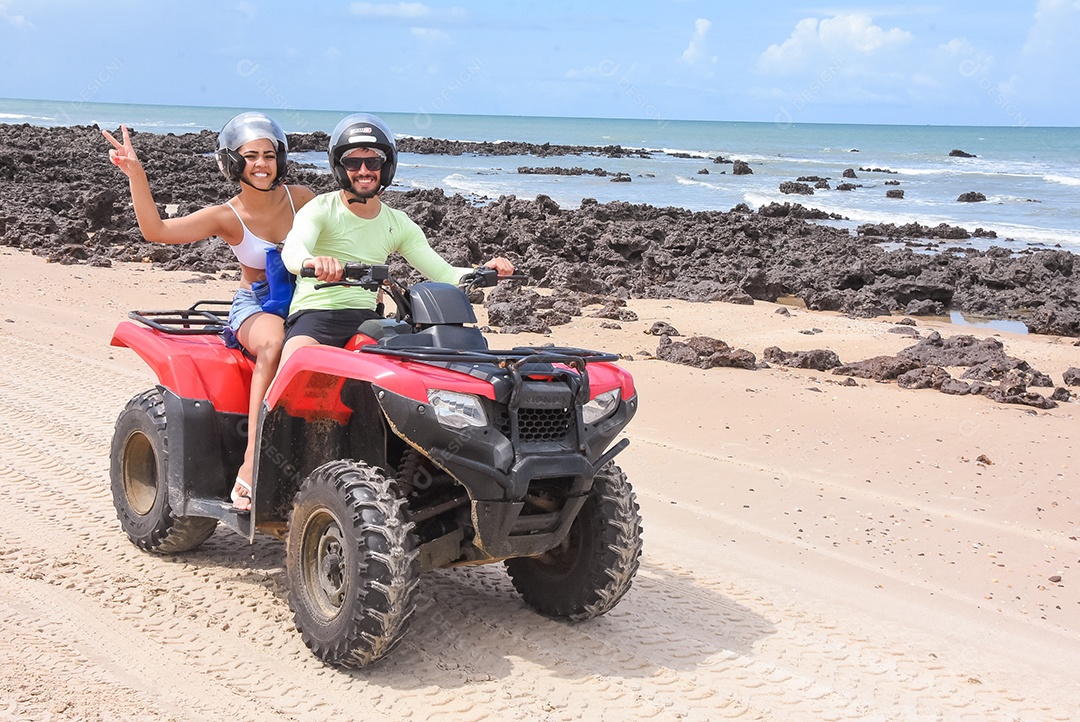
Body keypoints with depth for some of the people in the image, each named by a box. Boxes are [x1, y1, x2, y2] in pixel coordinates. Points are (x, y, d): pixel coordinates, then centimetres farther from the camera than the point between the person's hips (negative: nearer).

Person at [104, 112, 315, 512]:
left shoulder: (299, 198, 2)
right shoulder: (226, 217, -7)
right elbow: (156, 230, -19)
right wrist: (135, 173, -28)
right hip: (254, 306, -3)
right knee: (274, 341, -39)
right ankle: (252, 461, -42)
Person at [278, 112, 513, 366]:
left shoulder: (399, 224, 12)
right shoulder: (320, 209, -3)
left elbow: (443, 274, 10)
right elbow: (292, 249, -23)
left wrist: (484, 271, -12)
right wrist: (311, 261, -49)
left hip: (367, 317, 5)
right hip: (315, 314, -5)